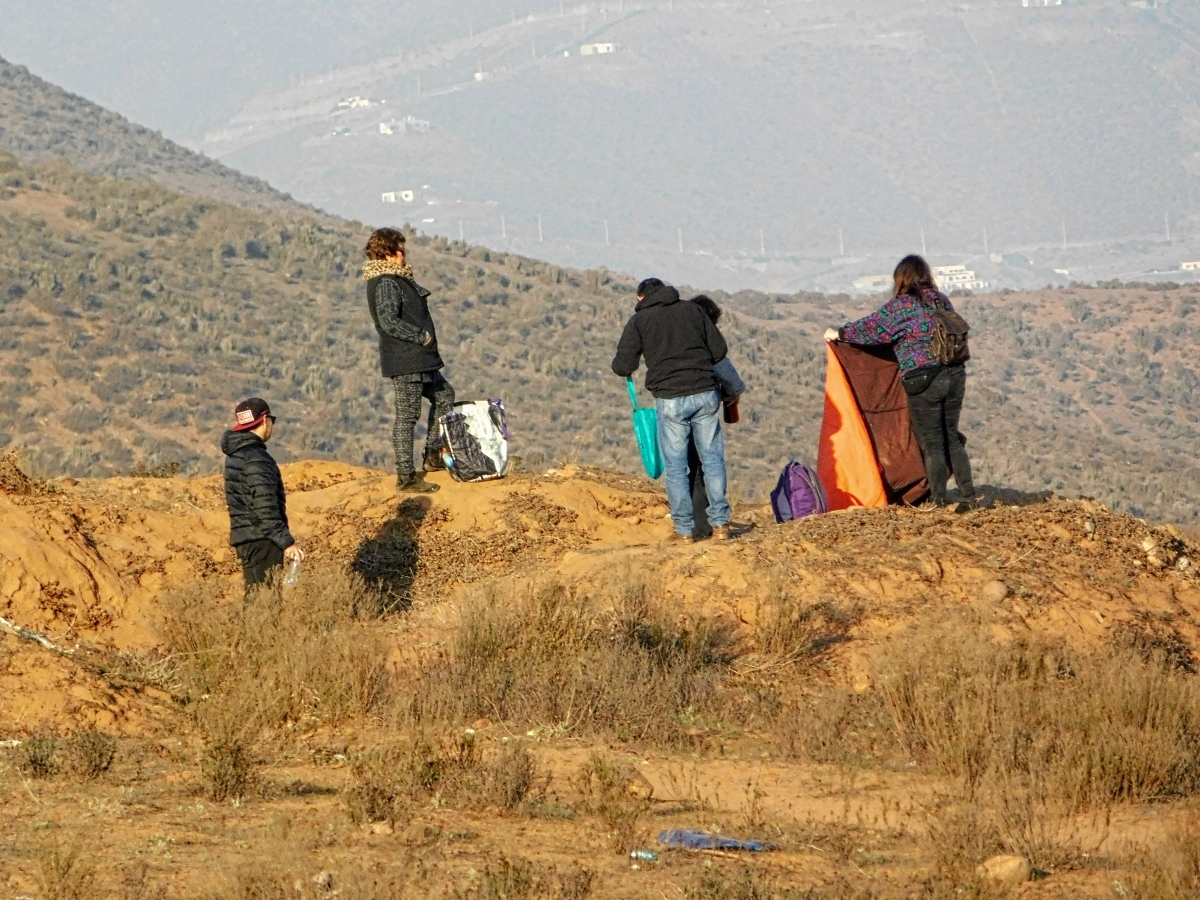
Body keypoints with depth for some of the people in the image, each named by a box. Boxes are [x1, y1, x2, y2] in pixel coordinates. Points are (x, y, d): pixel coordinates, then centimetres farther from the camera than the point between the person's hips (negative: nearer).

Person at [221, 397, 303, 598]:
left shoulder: (235, 454, 13)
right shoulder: (256, 459, -17)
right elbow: (266, 510, -22)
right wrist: (287, 542, -21)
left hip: (244, 537, 10)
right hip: (261, 541, -10)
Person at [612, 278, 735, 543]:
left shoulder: (640, 321, 4)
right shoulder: (692, 310, 11)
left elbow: (623, 366, -1)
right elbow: (719, 349, 12)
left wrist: (622, 364, 22)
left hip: (670, 399, -2)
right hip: (705, 394, 2)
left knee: (675, 466, 5)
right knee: (712, 459, 10)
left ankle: (684, 530, 5)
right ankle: (720, 524, 7)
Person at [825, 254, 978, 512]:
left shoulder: (902, 305, -8)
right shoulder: (942, 301, 9)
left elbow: (872, 329, -3)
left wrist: (839, 334, 12)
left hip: (923, 379, -6)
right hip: (955, 374, 6)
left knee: (932, 443, 2)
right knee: (951, 438, 12)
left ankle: (938, 501, 4)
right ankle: (968, 496, 7)